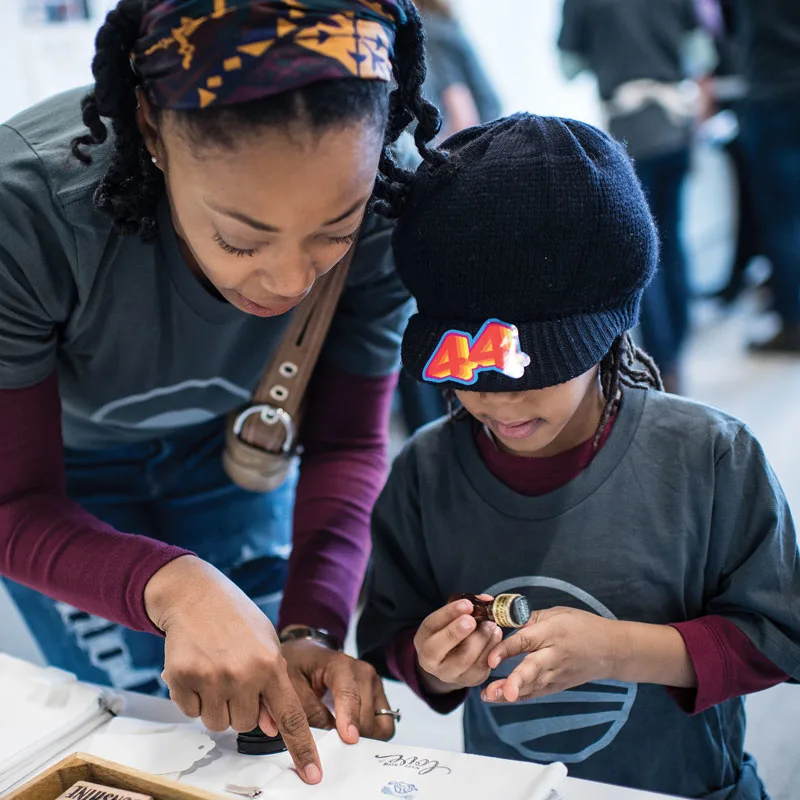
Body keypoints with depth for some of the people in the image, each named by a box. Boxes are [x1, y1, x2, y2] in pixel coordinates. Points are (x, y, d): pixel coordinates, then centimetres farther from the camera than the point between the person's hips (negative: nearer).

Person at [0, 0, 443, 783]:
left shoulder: (378, 212, -31)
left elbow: (345, 447, -17)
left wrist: (311, 627, -33)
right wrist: (173, 586, -50)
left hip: (227, 443, 2)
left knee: (277, 694, 8)